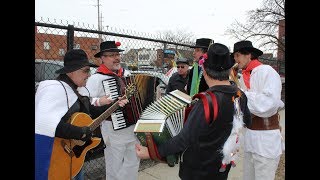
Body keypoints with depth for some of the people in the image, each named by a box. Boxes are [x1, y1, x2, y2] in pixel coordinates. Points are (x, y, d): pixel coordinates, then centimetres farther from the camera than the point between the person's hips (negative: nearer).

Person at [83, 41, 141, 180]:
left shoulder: (127, 74, 7)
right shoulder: (96, 78, -12)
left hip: (133, 125, 6)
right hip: (113, 129, -6)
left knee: (134, 161, 20)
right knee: (115, 166, 11)